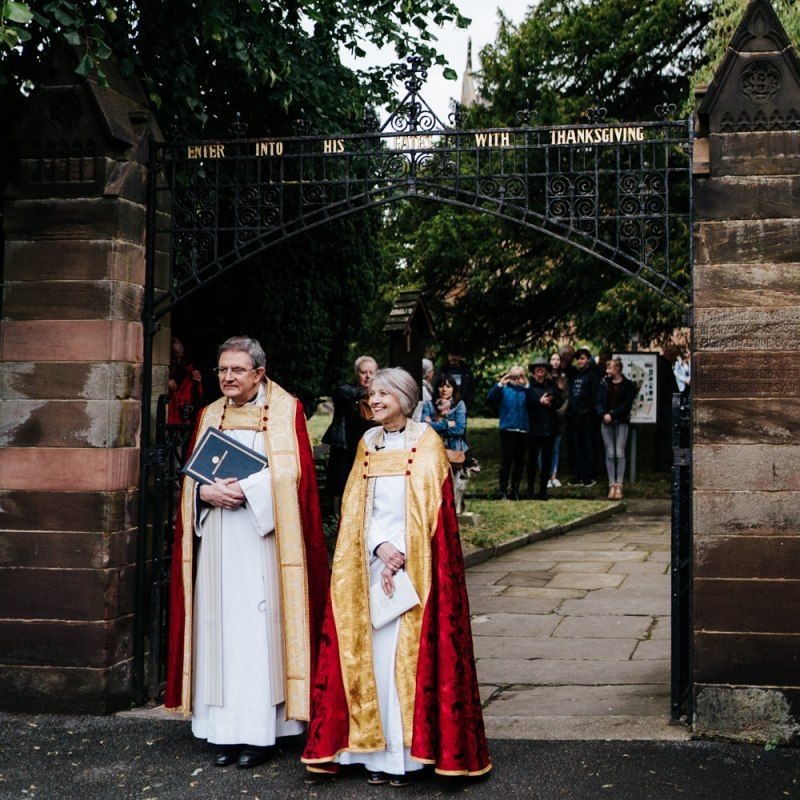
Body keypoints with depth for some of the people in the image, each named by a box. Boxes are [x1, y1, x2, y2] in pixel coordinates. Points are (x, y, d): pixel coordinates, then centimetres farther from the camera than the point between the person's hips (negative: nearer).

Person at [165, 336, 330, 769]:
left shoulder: (285, 411, 1)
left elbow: (293, 473, -8)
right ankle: (226, 732, 8)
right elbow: (191, 476, 12)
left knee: (258, 628, -5)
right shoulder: (210, 415, 15)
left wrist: (246, 489, -17)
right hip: (217, 539, 5)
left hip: (263, 536, -4)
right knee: (220, 627, 3)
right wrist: (207, 492, -9)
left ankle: (258, 732, 1)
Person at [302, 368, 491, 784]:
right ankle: (375, 750, 7)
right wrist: (380, 546, -8)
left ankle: (405, 753, 2)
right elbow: (355, 507, 8)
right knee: (369, 652, 1)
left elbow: (430, 507, -7)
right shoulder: (368, 443, 12)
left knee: (408, 652, -5)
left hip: (414, 560, -4)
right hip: (371, 560, 4)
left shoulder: (426, 442, -1)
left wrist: (401, 554, -13)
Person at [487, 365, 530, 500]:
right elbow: (490, 398, -11)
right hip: (507, 428, -3)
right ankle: (503, 490, 0)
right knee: (507, 460, -4)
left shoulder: (525, 389, 9)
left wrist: (527, 386, -16)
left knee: (520, 461, 6)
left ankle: (515, 489, 15)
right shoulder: (504, 388, 5)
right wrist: (500, 383, -21)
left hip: (523, 429, 3)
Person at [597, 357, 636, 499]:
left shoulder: (628, 385, 1)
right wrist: (603, 414, -12)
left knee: (620, 453, -4)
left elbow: (627, 405, -6)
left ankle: (619, 485, -1)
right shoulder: (604, 383, 11)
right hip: (606, 422, 3)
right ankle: (612, 485, 4)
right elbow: (599, 401, 6)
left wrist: (612, 415, -13)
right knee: (610, 454, 1)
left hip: (621, 422, -3)